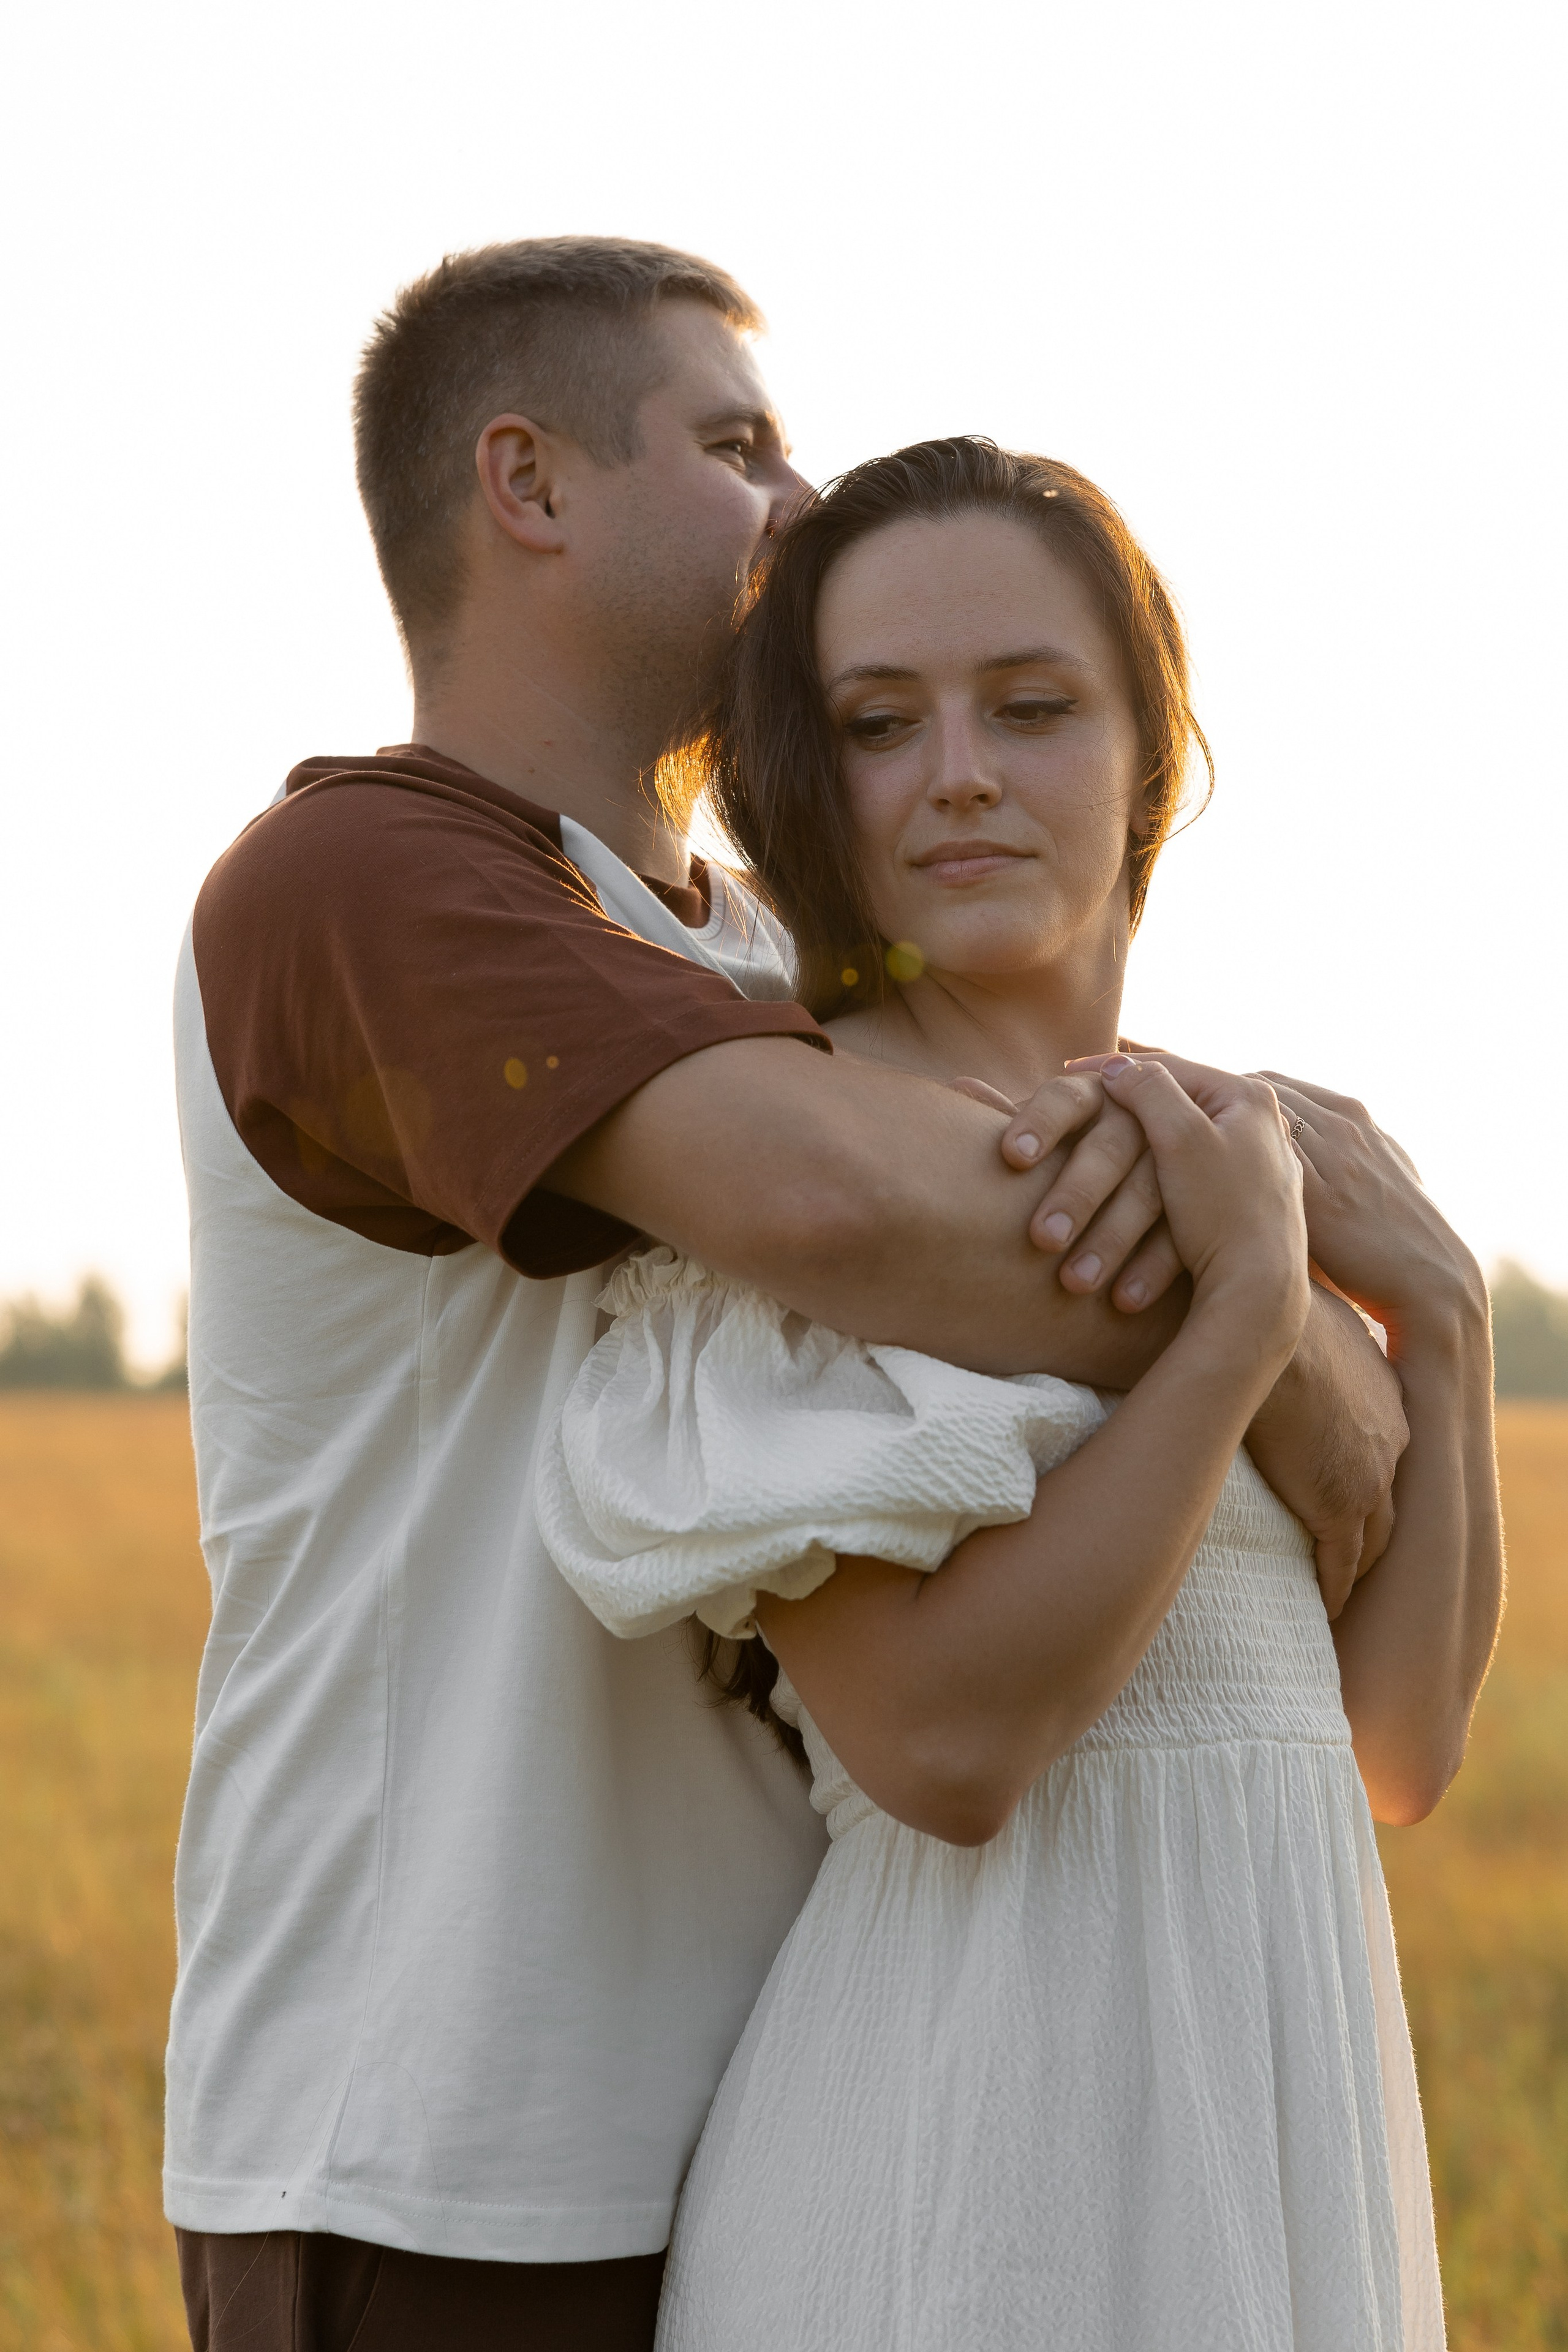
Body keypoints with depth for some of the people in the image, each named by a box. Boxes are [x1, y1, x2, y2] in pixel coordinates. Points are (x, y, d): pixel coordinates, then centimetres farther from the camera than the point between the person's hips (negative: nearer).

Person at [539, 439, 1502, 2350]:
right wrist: (1247, 1310, -17)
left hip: (1279, 2098, 7)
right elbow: (943, 1743, -21)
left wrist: (1440, 1322, -2)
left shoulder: (1227, 1165, 10)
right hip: (975, 2124, -7)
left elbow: (1399, 1754, 9)